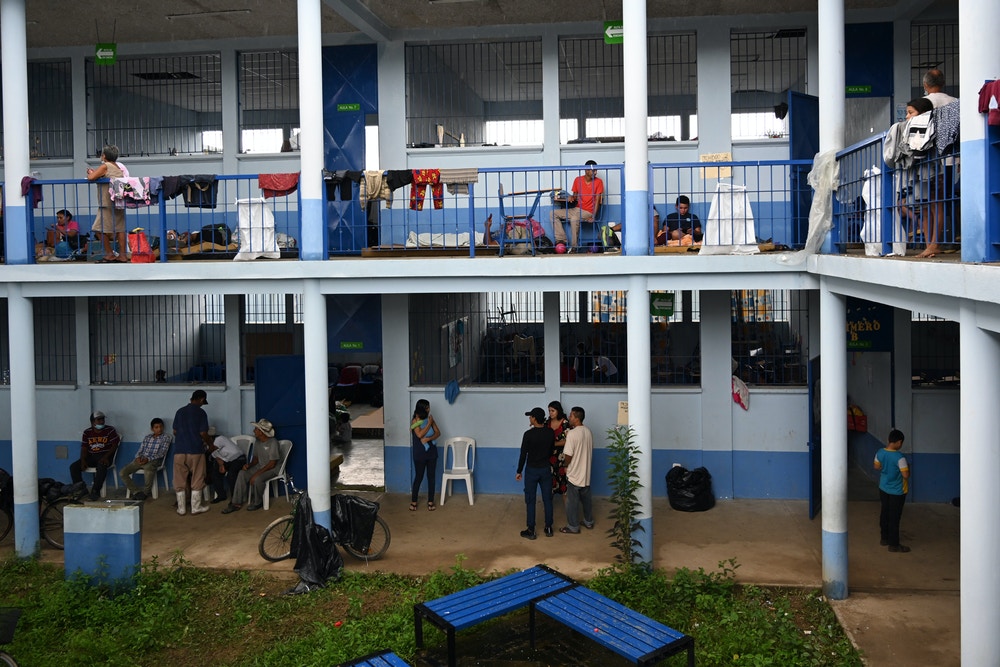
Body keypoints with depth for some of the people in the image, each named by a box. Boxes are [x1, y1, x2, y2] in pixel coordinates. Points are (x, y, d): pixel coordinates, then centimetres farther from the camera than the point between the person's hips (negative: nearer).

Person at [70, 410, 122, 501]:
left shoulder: (110, 430, 0)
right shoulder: (87, 433, 11)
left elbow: (115, 445, -7)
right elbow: (84, 448, 8)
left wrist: (105, 457, -20)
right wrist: (83, 460, -11)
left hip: (105, 455, -5)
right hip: (91, 456, 5)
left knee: (101, 466, -38)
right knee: (73, 466, -14)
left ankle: (95, 491, -31)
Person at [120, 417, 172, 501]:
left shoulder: (166, 437, 5)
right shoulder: (147, 437, 21)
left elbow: (162, 453, -5)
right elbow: (140, 450, 17)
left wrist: (148, 459, -17)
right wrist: (138, 457, -8)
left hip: (153, 460, -6)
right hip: (141, 459, 6)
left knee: (148, 468, -41)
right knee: (123, 472, -15)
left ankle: (145, 492, -22)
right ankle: (136, 492, -12)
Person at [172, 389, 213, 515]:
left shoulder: (180, 412, 8)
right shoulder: (201, 413, -5)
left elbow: (175, 431, 12)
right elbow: (203, 433, -8)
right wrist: (210, 444, 10)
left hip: (179, 450, 4)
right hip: (195, 450, -4)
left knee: (180, 481, 9)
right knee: (197, 480, 7)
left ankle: (181, 509, 13)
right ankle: (196, 507, 12)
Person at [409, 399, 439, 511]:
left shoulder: (430, 418, 4)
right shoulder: (415, 421, -10)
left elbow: (438, 433, 0)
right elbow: (419, 434, -22)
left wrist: (428, 438, -17)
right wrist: (429, 424, -17)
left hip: (432, 452, 4)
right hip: (419, 454, -4)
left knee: (431, 477, 6)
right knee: (418, 477, 3)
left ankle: (430, 502, 15)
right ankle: (413, 502, 13)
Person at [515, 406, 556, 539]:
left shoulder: (528, 434, -17)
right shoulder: (551, 433, -4)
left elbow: (523, 455, -12)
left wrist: (519, 471, -1)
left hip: (532, 470, -4)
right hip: (546, 469, 4)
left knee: (530, 501, 5)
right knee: (547, 500, 13)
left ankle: (531, 531, 10)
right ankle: (548, 528, 21)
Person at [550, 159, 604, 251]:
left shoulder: (598, 182, -7)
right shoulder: (577, 180, 5)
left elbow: (597, 200, -10)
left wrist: (593, 216, -21)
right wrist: (572, 197, -10)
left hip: (588, 212, -6)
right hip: (577, 209, 6)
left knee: (574, 219, -37)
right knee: (553, 213, -4)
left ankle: (574, 246, -25)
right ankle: (561, 239, -13)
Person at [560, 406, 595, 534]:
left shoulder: (572, 433, -23)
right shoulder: (588, 432, 2)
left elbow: (568, 455, -20)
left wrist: (566, 466, -2)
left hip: (574, 473, -7)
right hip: (586, 472, 7)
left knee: (572, 501, 5)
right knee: (586, 498, 21)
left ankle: (573, 527, 13)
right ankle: (589, 521, 33)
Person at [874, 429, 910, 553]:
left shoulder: (879, 453, -6)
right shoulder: (899, 457, -26)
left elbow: (877, 467, 10)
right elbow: (906, 475, -23)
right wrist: (907, 468, -4)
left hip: (883, 489, 6)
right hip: (897, 492, -6)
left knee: (885, 514, 19)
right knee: (894, 518, 3)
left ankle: (885, 539, 32)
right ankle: (894, 545, 11)